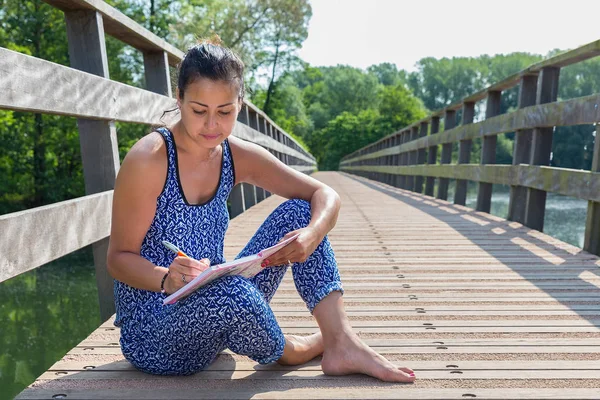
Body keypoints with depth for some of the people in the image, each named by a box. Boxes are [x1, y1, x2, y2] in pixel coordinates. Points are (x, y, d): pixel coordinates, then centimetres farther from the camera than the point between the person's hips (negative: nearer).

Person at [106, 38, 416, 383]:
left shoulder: (238, 157, -3)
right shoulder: (149, 160, -18)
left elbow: (326, 196, -2)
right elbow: (119, 257, -14)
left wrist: (312, 234, -24)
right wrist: (168, 278, -35)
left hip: (217, 309, 6)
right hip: (151, 333, -5)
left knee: (296, 213, -6)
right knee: (231, 291, -39)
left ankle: (341, 344, -11)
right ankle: (283, 350, -4)